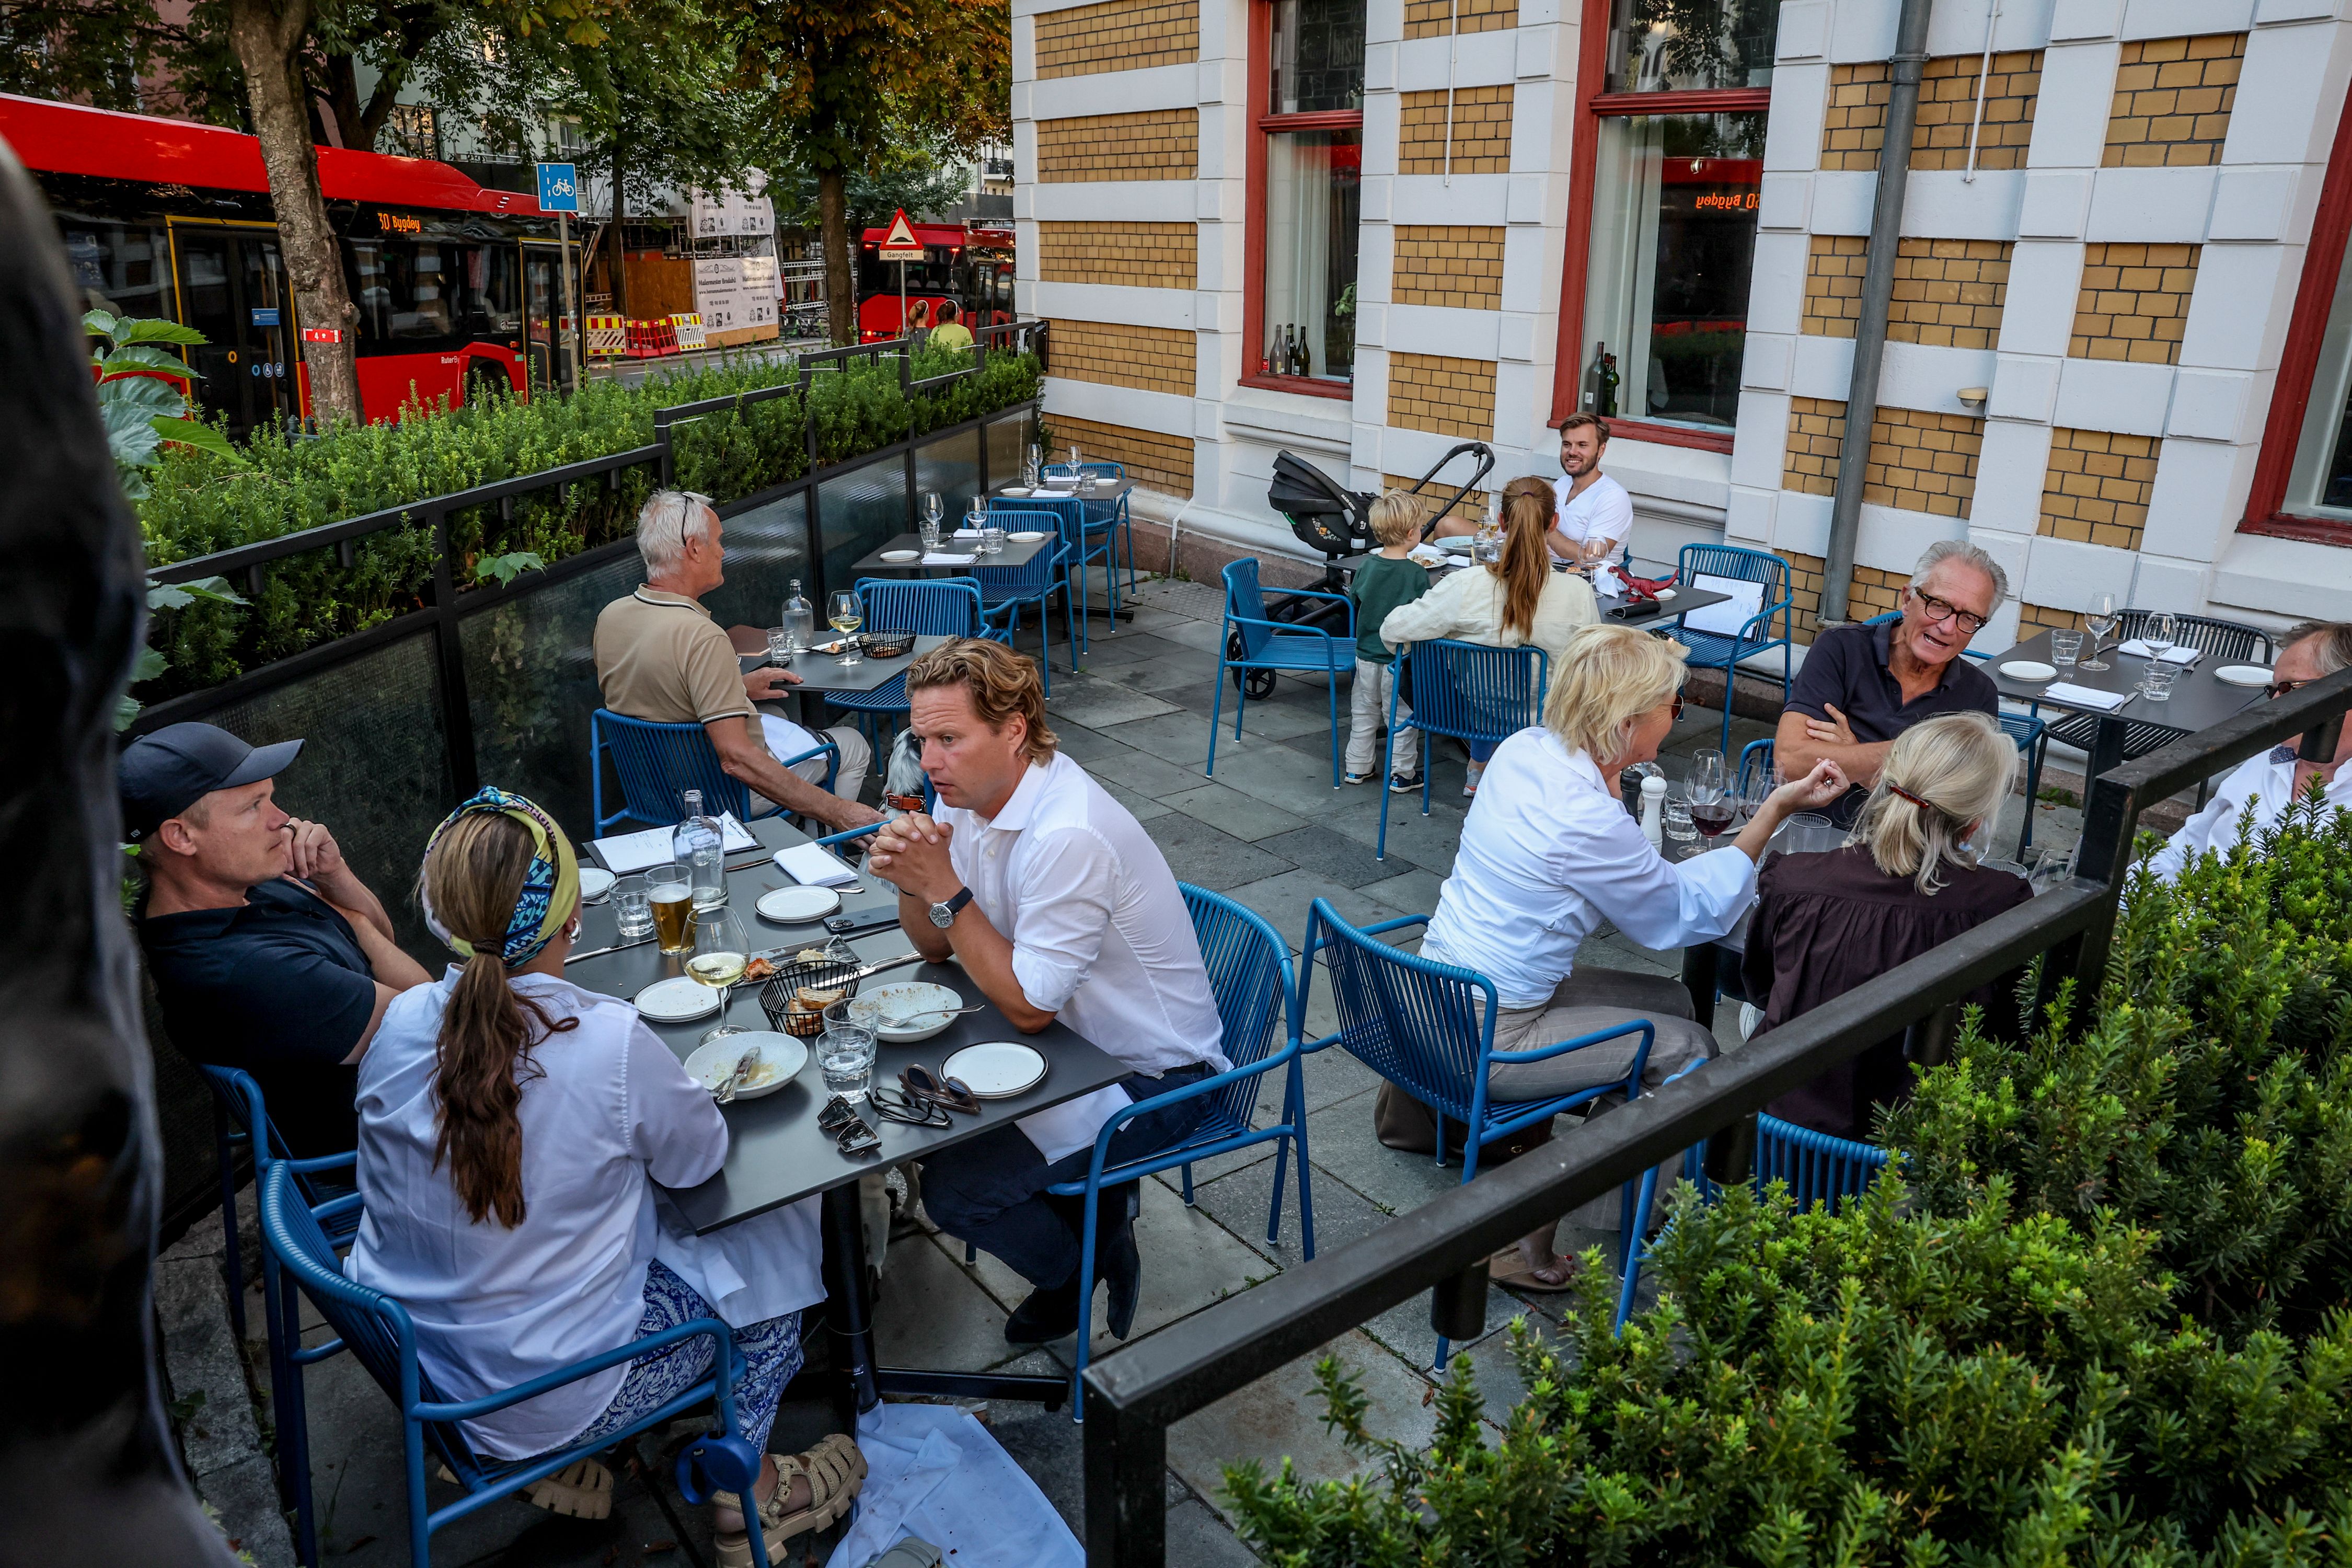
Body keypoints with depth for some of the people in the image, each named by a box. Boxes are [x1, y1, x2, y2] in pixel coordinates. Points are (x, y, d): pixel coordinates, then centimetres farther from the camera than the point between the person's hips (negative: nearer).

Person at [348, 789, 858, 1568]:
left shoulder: (399, 1024, -12)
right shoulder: (611, 1042, -27)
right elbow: (701, 1158, -8)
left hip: (406, 1362, 6)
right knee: (772, 1224, 11)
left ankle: (567, 1468, 33)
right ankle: (746, 1494, 27)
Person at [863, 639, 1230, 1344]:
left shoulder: (1069, 837, -32)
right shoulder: (969, 794, -4)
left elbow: (1027, 1007, -24)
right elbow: (937, 947, 5)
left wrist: (946, 889, -25)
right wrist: (911, 879, -16)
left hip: (1150, 1075, -9)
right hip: (1071, 1035, 9)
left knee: (956, 1187, -15)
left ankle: (1089, 1270, 14)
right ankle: (1080, 1208, 23)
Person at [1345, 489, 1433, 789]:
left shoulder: (1366, 567, -5)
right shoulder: (1417, 573, -19)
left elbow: (1354, 599, 7)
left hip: (1367, 655, 4)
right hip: (1401, 660, -4)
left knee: (1363, 713, 18)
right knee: (1403, 717, 10)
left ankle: (1357, 767, 27)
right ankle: (1402, 773, 17)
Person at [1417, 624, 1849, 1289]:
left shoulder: (1525, 747, -2)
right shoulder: (1585, 820, -28)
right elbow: (1685, 912, -10)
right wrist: (1776, 809, -9)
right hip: (1482, 1044, -9)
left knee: (1672, 1001, 14)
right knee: (1688, 1048, 1)